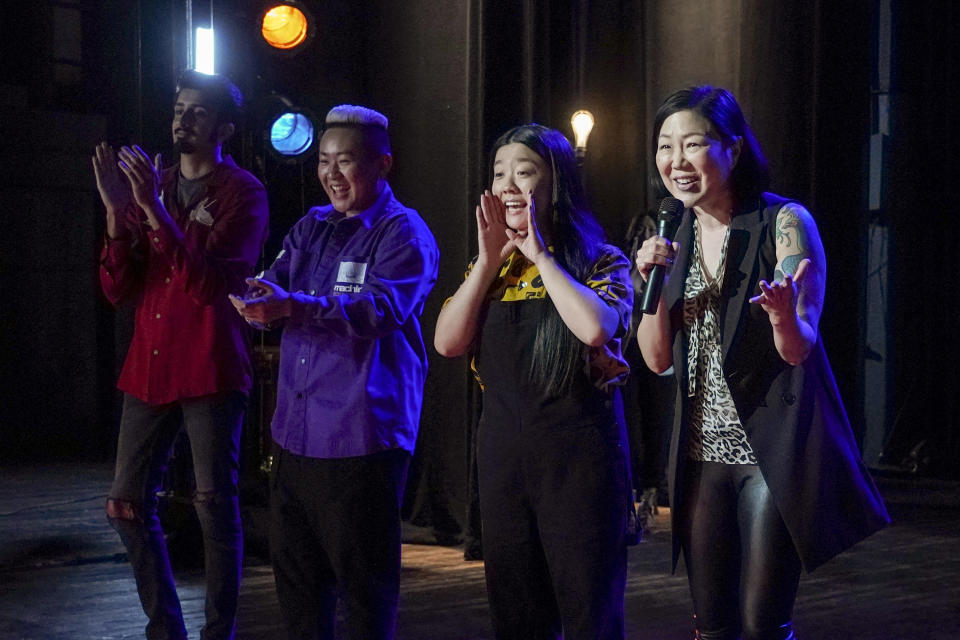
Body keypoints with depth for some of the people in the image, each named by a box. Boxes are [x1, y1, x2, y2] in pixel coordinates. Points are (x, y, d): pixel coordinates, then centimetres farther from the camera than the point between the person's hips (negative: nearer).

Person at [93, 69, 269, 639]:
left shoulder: (242, 194, -4)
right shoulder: (151, 186, 13)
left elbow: (208, 284, -18)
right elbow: (118, 289, 6)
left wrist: (154, 208, -22)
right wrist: (117, 211, -8)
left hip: (211, 372, -6)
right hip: (149, 368, 6)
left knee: (216, 505, -2)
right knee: (128, 504, 8)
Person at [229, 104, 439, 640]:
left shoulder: (404, 233, -5)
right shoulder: (311, 228, 17)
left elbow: (380, 308, -22)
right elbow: (273, 285, 8)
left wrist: (292, 306, -35)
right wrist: (254, 296, -18)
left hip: (362, 434, -7)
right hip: (296, 430, 7)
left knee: (363, 576, 0)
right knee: (295, 567, 13)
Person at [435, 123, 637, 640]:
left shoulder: (600, 262, -3)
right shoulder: (488, 267, 12)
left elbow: (596, 328, -23)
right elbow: (448, 343, -1)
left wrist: (540, 255, -14)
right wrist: (490, 260, -6)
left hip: (578, 446, -5)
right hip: (501, 447, 5)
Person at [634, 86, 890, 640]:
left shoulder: (785, 223, -10)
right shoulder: (676, 236, 6)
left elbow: (798, 349, -12)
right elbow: (658, 359, 6)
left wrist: (784, 316, -35)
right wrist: (652, 282, -10)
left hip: (774, 449, -5)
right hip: (703, 450, 5)